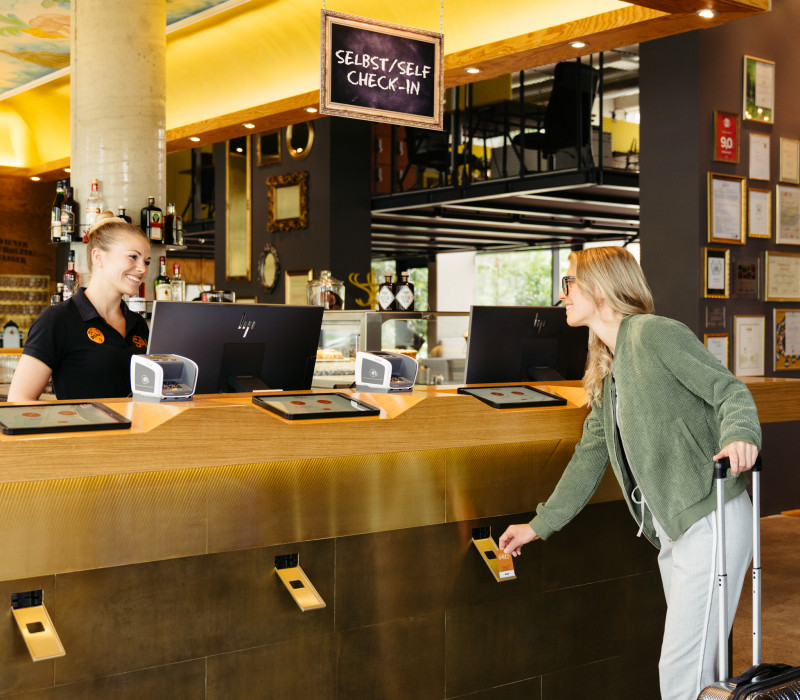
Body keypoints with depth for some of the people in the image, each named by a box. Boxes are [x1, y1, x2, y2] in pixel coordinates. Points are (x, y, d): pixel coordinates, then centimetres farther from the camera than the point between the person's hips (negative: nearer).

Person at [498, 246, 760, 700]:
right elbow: (591, 455, 22)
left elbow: (730, 390, -14)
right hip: (671, 530, 9)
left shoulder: (654, 333, -9)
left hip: (710, 521, -9)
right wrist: (540, 524, 23)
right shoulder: (607, 371, 18)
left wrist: (740, 435, -35)